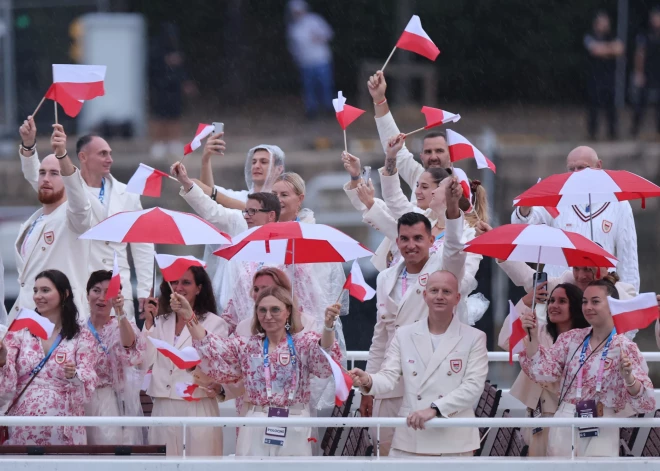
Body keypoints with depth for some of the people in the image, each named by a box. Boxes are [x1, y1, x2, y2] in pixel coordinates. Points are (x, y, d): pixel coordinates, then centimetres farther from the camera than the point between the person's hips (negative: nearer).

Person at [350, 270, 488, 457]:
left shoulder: (474, 338, 4)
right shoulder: (404, 335, 11)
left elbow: (473, 386, -7)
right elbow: (389, 377, 2)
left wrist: (434, 409, -20)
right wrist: (369, 381, -23)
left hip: (454, 442, -1)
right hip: (409, 441, 1)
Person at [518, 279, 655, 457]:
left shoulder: (625, 348, -5)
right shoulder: (572, 339, 8)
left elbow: (645, 401, -10)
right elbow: (542, 371, 2)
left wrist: (628, 377, -30)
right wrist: (532, 336, -9)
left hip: (601, 431, -4)